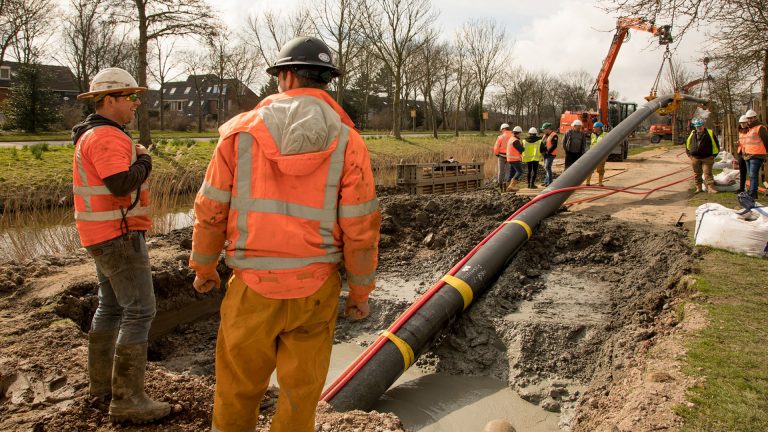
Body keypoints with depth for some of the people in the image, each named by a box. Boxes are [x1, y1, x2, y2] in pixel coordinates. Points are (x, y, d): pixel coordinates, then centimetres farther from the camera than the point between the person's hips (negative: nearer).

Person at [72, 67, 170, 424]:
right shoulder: (106, 136, -17)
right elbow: (122, 184, -28)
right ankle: (127, 400, -4)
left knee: (111, 307, 17)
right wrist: (143, 160, -13)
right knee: (139, 311, -9)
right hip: (118, 234, -11)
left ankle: (101, 386, 27)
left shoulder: (91, 134, 17)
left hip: (104, 234, 11)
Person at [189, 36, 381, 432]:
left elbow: (211, 210, -2)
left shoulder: (242, 130, -6)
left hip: (253, 286, 0)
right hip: (315, 288, 0)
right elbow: (361, 229, -10)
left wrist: (203, 266, 14)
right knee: (300, 389, 17)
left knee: (238, 387, 20)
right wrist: (361, 291, 4)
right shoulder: (347, 142, -8)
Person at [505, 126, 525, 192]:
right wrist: (522, 146, 3)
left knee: (512, 173, 11)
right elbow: (522, 149, -17)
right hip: (515, 159, -10)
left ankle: (509, 187, 10)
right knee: (519, 172, -11)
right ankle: (511, 186, -18)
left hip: (510, 159, 10)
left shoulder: (510, 139, 14)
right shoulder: (515, 141, -17)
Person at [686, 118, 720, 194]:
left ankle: (710, 188, -8)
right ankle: (698, 188, 18)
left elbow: (715, 144, 4)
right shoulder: (692, 134, 7)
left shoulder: (710, 133, -2)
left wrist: (713, 155, 2)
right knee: (697, 174, 9)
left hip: (707, 158, -3)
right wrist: (690, 154, 13)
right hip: (695, 158, 3)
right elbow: (688, 144, 19)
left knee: (708, 173, -7)